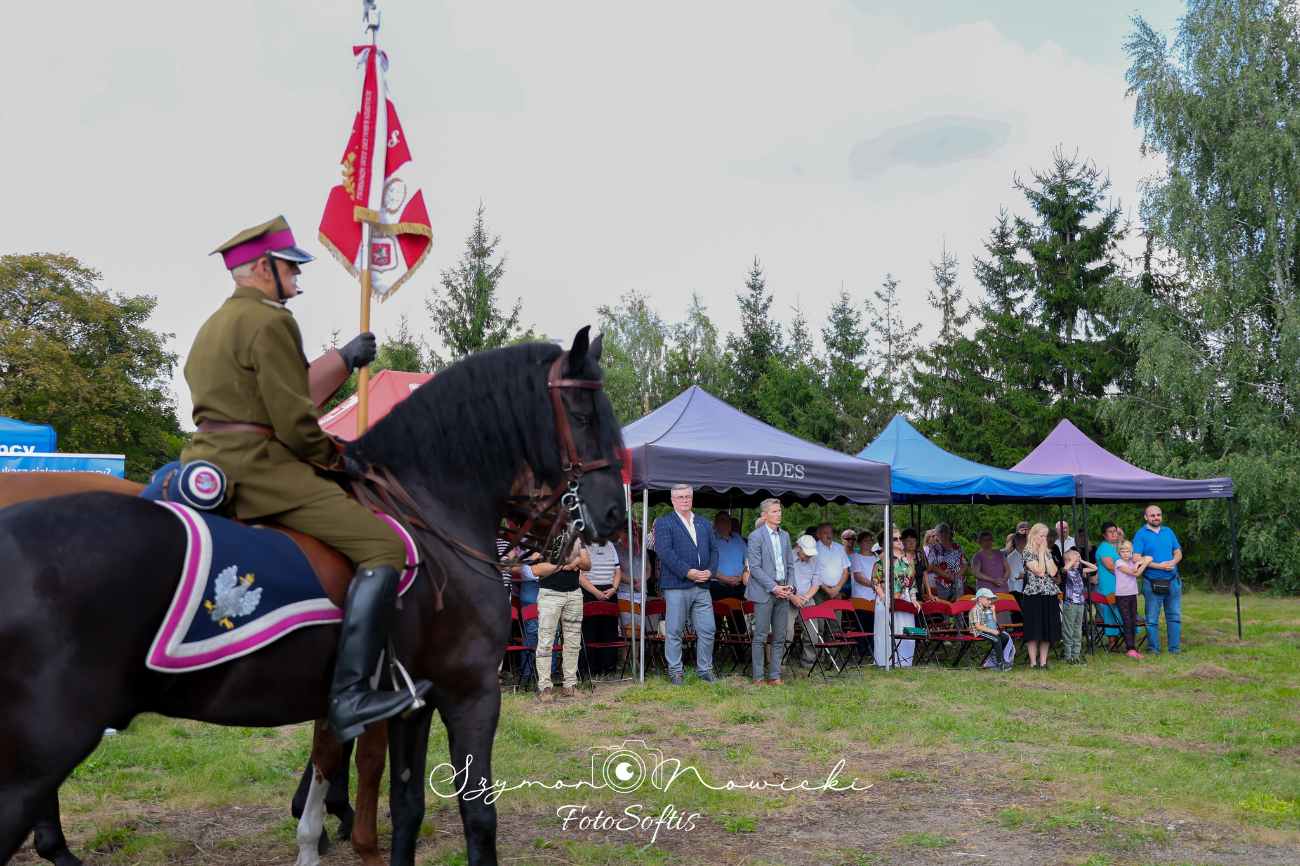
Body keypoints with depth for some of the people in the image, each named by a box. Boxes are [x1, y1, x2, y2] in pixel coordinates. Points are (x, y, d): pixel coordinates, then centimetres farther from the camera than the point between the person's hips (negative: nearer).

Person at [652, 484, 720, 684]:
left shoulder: (705, 524, 19)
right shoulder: (663, 523, 1)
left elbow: (713, 549, 16)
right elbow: (665, 551, -10)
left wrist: (710, 571, -3)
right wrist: (687, 572, -16)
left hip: (702, 586, 5)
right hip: (676, 586, -4)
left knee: (707, 631, 4)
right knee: (674, 632, 1)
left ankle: (705, 669, 17)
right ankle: (675, 672, 11)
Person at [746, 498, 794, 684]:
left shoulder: (785, 535, 13)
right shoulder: (756, 536, -6)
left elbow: (790, 564, 17)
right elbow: (755, 568, -11)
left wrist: (789, 586, 2)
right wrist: (774, 588, -15)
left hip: (783, 593, 6)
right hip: (764, 593, -6)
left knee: (779, 638, 7)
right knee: (761, 637, -3)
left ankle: (775, 676, 14)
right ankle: (758, 678, 4)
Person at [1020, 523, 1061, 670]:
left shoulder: (1047, 552, 14)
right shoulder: (1028, 552, -6)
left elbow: (1053, 572, -1)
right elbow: (1040, 572, -15)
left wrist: (1045, 554, -2)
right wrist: (1041, 553, -8)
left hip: (1049, 595, 6)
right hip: (1033, 595, -6)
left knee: (1047, 630, 6)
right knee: (1034, 630, -4)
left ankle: (1043, 662, 13)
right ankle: (1033, 663, 2)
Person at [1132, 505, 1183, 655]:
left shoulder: (1168, 531, 12)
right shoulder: (1141, 534, -4)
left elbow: (1178, 552, 15)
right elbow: (1136, 558, -11)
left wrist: (1173, 562, -8)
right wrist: (1159, 566, -17)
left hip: (1173, 581, 4)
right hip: (1152, 583, -4)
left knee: (1175, 616, 7)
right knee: (1152, 618, 2)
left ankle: (1175, 649, 16)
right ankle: (1153, 649, 11)